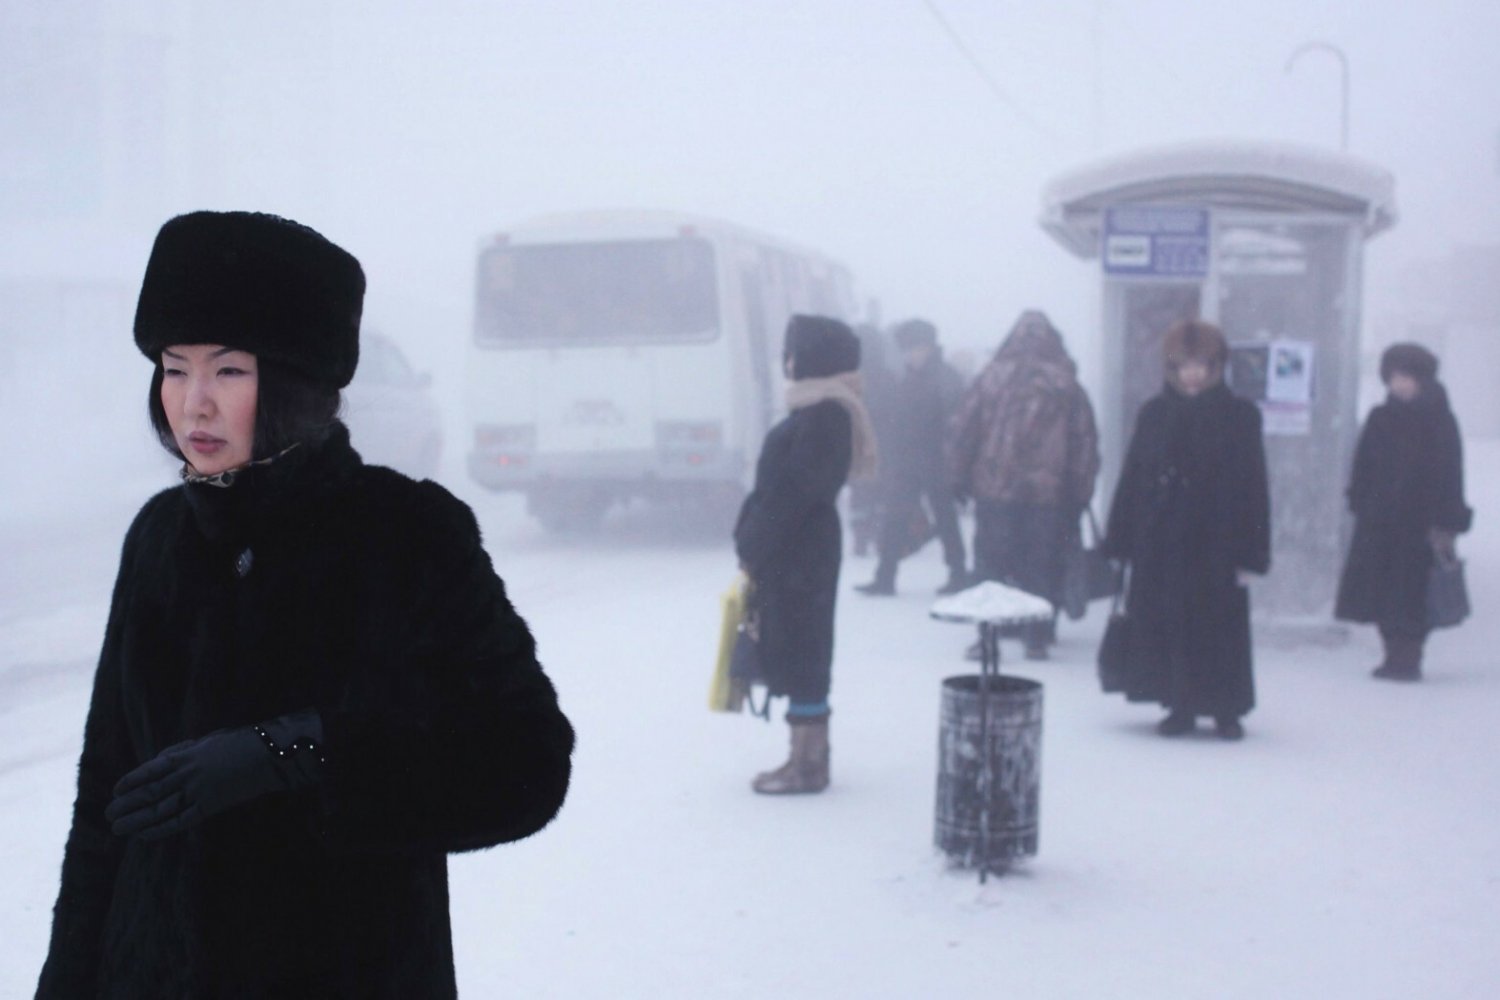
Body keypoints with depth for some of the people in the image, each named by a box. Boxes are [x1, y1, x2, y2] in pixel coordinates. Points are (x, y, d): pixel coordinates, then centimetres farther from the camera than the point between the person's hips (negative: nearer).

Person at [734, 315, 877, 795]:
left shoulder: (822, 416, -17)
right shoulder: (818, 409, 14)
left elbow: (794, 492, -20)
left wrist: (754, 550, -15)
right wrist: (754, 545, 12)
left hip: (798, 551, -10)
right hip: (797, 548, 10)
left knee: (798, 651, -4)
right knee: (797, 651, 13)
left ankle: (808, 765, 2)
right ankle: (808, 755, 21)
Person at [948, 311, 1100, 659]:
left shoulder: (992, 378, 1)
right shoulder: (1068, 387, 3)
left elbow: (961, 431, 0)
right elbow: (1085, 444, 4)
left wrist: (959, 479, 8)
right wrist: (1080, 494, 9)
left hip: (994, 490, 0)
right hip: (1048, 494, 0)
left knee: (990, 565, 6)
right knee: (1041, 570, 8)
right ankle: (1037, 639, 9)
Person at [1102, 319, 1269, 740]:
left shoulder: (1240, 416, -2)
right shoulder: (1154, 413, 5)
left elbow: (1253, 487, -3)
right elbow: (1131, 479, 6)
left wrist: (1249, 554, -8)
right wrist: (1123, 543, 2)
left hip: (1215, 543, -2)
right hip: (1160, 543, 3)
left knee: (1220, 626, 2)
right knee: (1167, 625, 5)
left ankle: (1227, 709, 16)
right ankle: (1180, 706, 18)